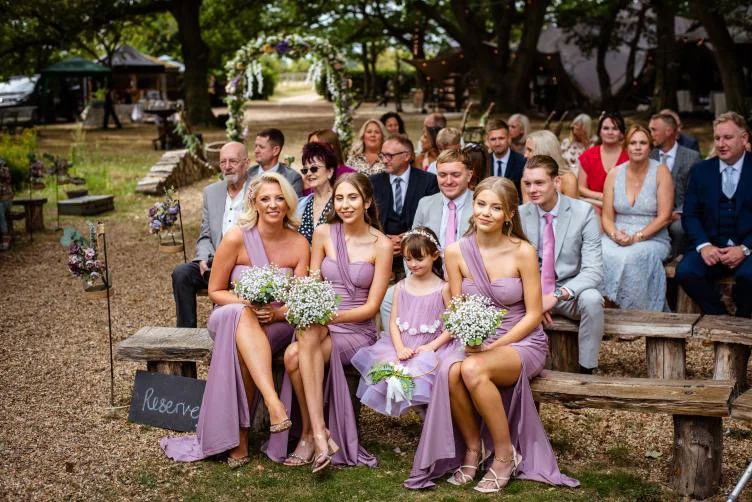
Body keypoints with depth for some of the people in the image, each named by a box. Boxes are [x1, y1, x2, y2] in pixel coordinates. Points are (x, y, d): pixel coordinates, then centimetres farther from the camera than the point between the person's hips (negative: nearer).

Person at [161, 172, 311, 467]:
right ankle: (273, 402, -53)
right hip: (230, 318, 0)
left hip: (277, 325, 1)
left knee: (239, 345, -36)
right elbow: (215, 291, -2)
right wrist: (248, 305, -19)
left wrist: (276, 312, -22)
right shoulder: (237, 238, -7)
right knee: (242, 317, -39)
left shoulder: (298, 244, -1)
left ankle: (240, 439, -32)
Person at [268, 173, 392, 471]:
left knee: (296, 355, -30)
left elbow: (371, 307, -6)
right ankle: (318, 432, -25)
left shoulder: (381, 245, -4)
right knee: (293, 354, -31)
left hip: (357, 330, -3)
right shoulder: (323, 234, 5)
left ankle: (309, 434, -17)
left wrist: (333, 316, -19)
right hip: (320, 325, 3)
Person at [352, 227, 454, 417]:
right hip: (402, 346, 4)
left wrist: (432, 346, -13)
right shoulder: (401, 287, 11)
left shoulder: (443, 288, 0)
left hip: (430, 347, -4)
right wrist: (400, 348, -10)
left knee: (420, 370, -30)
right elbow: (394, 322, 6)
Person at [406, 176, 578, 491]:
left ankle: (505, 453, -12)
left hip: (522, 343, -3)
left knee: (473, 369, -33)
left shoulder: (522, 252, -10)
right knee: (448, 370, -31)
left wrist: (496, 345, -17)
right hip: (477, 344, 3)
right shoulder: (456, 252, -1)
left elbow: (533, 315, -7)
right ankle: (473, 448, -5)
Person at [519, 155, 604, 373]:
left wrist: (557, 295, -30)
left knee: (591, 298, -34)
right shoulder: (520, 215, -2)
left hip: (571, 293, -2)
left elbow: (594, 271, -16)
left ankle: (586, 369, -18)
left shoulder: (583, 212, -10)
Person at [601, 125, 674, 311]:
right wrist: (616, 236, -14)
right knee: (602, 253, -31)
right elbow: (607, 217, 7)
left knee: (633, 256, -35)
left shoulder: (661, 173, 1)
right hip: (617, 238, 2)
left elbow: (664, 217, -6)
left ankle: (636, 311, -21)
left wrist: (637, 237, -16)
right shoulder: (614, 175, 9)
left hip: (651, 239, -2)